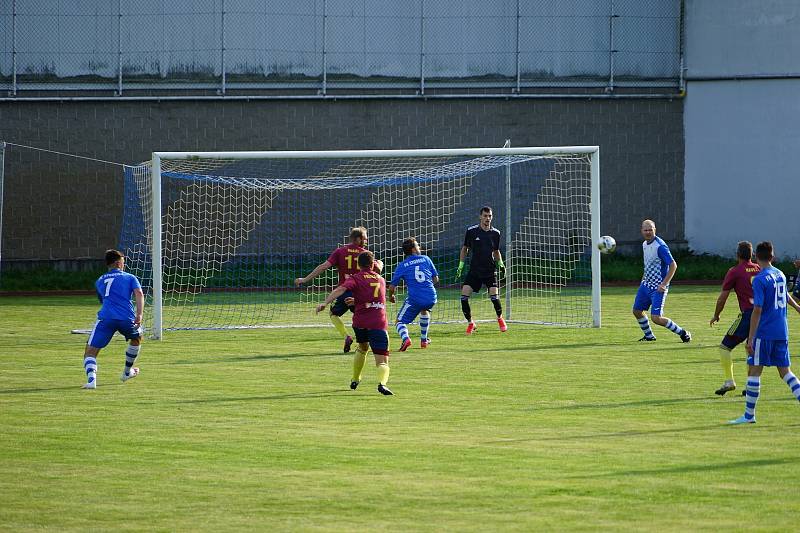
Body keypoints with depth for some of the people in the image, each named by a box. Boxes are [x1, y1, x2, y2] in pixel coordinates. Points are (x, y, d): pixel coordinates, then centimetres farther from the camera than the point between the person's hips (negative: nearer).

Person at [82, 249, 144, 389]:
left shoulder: (99, 281, 28)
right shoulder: (130, 278, 19)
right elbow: (139, 294, 1)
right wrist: (139, 315, -9)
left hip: (106, 318, 0)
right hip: (127, 318, 0)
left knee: (90, 352, 0)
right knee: (137, 337, 34)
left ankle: (91, 378, -28)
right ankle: (127, 372, 43)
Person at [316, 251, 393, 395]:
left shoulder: (355, 279, 3)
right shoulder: (381, 280, 18)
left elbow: (341, 289, -17)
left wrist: (325, 302, -28)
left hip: (360, 322, 0)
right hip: (379, 324, 0)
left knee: (362, 348, 32)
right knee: (383, 361, -5)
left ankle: (355, 380, 40)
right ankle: (382, 382, -35)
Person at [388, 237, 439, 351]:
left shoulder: (402, 266, 4)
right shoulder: (426, 259, 9)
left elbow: (392, 287, 3)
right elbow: (436, 279, 14)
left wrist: (391, 296, 25)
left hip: (414, 299, -3)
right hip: (431, 298, 3)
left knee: (400, 322, 10)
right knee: (424, 310, 38)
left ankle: (405, 338, -22)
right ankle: (424, 340, 41)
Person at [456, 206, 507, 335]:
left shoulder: (495, 233, 2)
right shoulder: (471, 231, -3)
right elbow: (465, 249, 9)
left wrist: (501, 264, 2)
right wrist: (460, 266, 4)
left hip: (490, 271, 0)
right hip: (474, 270, 0)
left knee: (494, 296, -15)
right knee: (464, 297, -12)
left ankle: (500, 318, 14)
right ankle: (470, 323, 9)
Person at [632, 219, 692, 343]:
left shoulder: (660, 246, -20)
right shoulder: (645, 244, 8)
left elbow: (673, 265, -22)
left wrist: (664, 284, -25)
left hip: (658, 287, -9)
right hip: (646, 284, 9)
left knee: (656, 318, -15)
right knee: (637, 311, 14)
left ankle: (682, 333, 0)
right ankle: (649, 335, 34)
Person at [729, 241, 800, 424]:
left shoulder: (760, 280, -12)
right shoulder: (780, 275, 11)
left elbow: (757, 310, -18)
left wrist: (750, 338, -17)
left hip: (764, 332, -7)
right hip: (782, 332, 7)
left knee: (754, 371, -1)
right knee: (785, 372, 11)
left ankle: (749, 415, 0)